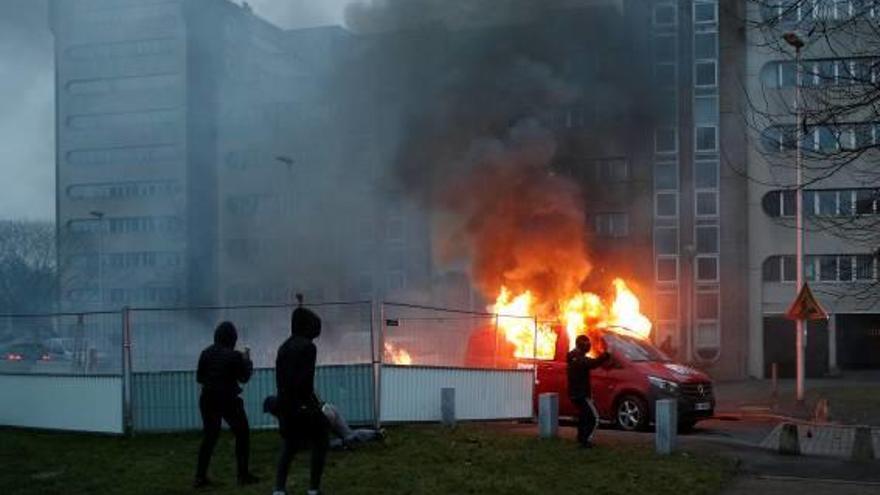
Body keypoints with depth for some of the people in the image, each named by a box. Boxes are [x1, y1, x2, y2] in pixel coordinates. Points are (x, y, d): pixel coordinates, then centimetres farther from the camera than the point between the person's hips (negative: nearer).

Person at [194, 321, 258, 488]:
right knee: (242, 434, 10)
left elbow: (199, 378, 6)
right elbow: (244, 378, -2)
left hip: (208, 399, 4)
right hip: (228, 399, -4)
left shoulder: (206, 353, 0)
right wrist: (247, 361, 11)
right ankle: (243, 475, 9)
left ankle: (200, 476, 5)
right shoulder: (234, 355, -12)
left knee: (209, 437, 12)